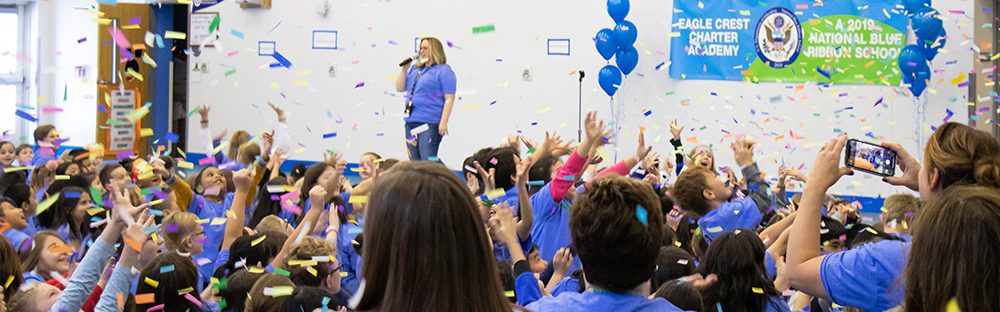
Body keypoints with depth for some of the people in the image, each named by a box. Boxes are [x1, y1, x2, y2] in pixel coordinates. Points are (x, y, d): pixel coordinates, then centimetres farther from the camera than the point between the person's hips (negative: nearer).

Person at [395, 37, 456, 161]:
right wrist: (404, 69, 4)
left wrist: (443, 122, -18)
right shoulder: (414, 69, 18)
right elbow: (400, 88, 17)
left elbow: (449, 99, -10)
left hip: (430, 123, -8)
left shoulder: (444, 71, -5)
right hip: (411, 122, 8)